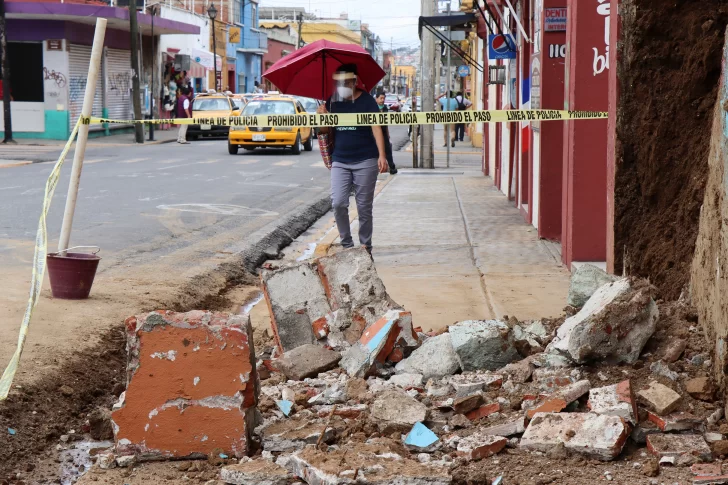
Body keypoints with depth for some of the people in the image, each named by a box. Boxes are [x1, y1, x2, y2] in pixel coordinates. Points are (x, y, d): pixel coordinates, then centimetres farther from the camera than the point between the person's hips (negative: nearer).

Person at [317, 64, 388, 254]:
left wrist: (382, 155, -22)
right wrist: (322, 116, -9)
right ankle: (346, 243, 6)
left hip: (365, 161, -3)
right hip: (339, 162, 3)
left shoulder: (366, 100, -4)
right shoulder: (332, 102, 8)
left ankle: (366, 246, 13)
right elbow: (324, 130, 14)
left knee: (364, 207, 2)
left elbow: (376, 128, -11)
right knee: (338, 203, -9)